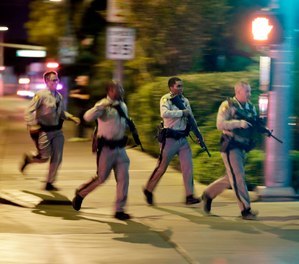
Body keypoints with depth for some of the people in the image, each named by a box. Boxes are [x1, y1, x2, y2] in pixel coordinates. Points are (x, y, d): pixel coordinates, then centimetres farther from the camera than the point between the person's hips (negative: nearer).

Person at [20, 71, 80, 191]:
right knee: (44, 157, -3)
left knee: (57, 158, 4)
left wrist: (72, 118, 7)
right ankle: (28, 158, 30)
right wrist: (32, 125, -22)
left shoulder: (59, 96, 6)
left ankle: (49, 184, 17)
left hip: (57, 131, 6)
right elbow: (29, 111, -13)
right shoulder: (41, 95, -14)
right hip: (44, 131, -6)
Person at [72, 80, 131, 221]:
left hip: (120, 147, 6)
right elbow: (88, 117, -30)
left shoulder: (123, 106, 10)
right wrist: (101, 106, -40)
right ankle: (80, 193, 27)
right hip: (106, 147, -6)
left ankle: (119, 210, 5)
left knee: (123, 178, -1)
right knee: (101, 178, 2)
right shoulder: (103, 106, -13)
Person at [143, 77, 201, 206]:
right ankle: (148, 190, 20)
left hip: (182, 139, 6)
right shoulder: (165, 99, -8)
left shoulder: (185, 100, 11)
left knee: (188, 167, -4)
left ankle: (189, 196, -2)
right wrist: (182, 112, -23)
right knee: (161, 167, 1)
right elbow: (164, 113, -28)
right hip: (169, 139, -5)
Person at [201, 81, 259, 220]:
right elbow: (220, 124, -19)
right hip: (231, 146, -8)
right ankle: (245, 210, -7)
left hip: (243, 147, 8)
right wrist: (239, 123, -29)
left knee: (231, 178, 14)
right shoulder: (227, 105, -9)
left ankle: (208, 194, 32)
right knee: (238, 177, -8)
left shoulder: (251, 107, 12)